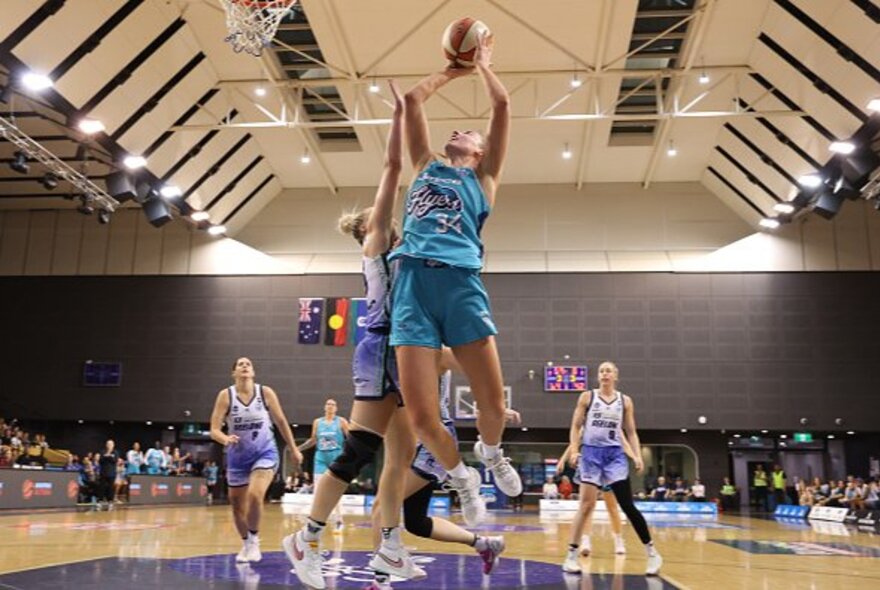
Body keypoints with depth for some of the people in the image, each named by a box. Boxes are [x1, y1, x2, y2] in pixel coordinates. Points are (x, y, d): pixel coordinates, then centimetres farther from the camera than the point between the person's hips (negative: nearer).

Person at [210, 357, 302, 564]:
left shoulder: (265, 392, -8)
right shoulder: (226, 395, -10)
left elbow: (281, 421, 3)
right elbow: (214, 429, -14)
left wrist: (293, 449, 8)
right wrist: (226, 439, -36)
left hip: (265, 452, -2)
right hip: (238, 456, 2)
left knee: (255, 495, -24)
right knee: (237, 504, 10)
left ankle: (254, 539, 1)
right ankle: (246, 543, 37)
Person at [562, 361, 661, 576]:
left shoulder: (625, 401, 9)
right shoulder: (587, 397, 4)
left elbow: (631, 432, 10)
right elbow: (576, 426, 4)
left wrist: (637, 455, -3)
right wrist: (574, 450, -9)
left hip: (615, 454, 1)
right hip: (591, 453, -1)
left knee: (627, 505, -6)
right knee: (586, 505, -4)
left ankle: (652, 552, 6)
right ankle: (571, 555, 5)